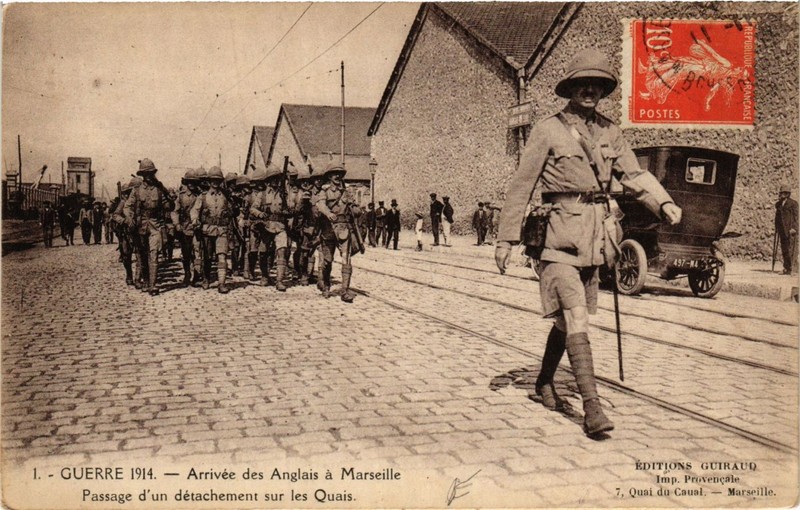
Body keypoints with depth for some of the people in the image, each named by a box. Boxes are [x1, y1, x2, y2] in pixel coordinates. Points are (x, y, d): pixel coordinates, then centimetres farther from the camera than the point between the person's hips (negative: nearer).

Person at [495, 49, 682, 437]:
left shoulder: (609, 132, 12)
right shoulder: (548, 130, -2)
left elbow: (634, 175, 6)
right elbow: (521, 186, -2)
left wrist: (664, 203, -14)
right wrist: (506, 238, -3)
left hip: (593, 238, 6)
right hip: (559, 237, -6)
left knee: (566, 317, 15)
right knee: (575, 318, -12)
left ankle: (545, 382, 33)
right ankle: (591, 406, -13)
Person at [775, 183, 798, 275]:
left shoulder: (793, 203, -1)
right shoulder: (778, 204, 16)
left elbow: (795, 216, -5)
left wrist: (793, 228, -13)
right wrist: (776, 228, 17)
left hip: (790, 229, -6)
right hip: (782, 229, 6)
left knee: (792, 249, -9)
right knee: (784, 250, 7)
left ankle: (793, 269, -9)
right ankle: (786, 268, 13)